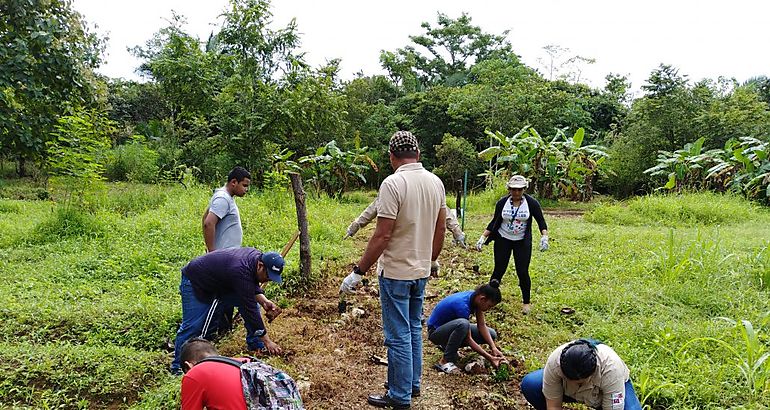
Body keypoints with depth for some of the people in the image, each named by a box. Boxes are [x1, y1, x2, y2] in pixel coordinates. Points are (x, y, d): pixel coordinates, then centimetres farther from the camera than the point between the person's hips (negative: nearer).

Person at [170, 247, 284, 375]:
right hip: (195, 283, -8)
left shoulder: (256, 256, -13)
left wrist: (264, 300, -15)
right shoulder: (241, 272, -39)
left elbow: (252, 285, 5)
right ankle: (178, 367, 5)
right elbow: (249, 309, -35)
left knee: (251, 301, 1)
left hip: (220, 282, 9)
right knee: (192, 326, -12)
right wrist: (267, 341, -30)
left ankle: (255, 344, 12)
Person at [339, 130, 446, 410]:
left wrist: (358, 272, -15)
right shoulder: (436, 182, 2)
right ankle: (413, 384, 34)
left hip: (396, 273, -7)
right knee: (414, 329, 21)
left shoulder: (393, 183, -20)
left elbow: (383, 235, -22)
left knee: (399, 336, 4)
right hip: (421, 271, 7)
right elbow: (441, 229, 9)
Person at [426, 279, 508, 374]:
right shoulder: (463, 305, -33)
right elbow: (468, 339, -28)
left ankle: (448, 345, 10)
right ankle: (445, 362, -24)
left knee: (492, 335, -3)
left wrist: (494, 348, -17)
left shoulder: (476, 297, -10)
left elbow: (482, 326, -5)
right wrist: (489, 358, -28)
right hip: (435, 331, -9)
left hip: (451, 327, 9)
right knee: (463, 324, -40)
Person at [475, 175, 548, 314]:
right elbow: (494, 222, 3)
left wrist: (544, 236, -23)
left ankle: (526, 302, 18)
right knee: (499, 270, 1)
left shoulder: (532, 203, -8)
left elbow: (541, 221, -6)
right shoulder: (502, 203, -5)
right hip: (503, 240, 1)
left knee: (522, 272, -1)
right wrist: (482, 238, -3)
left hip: (523, 242, -1)